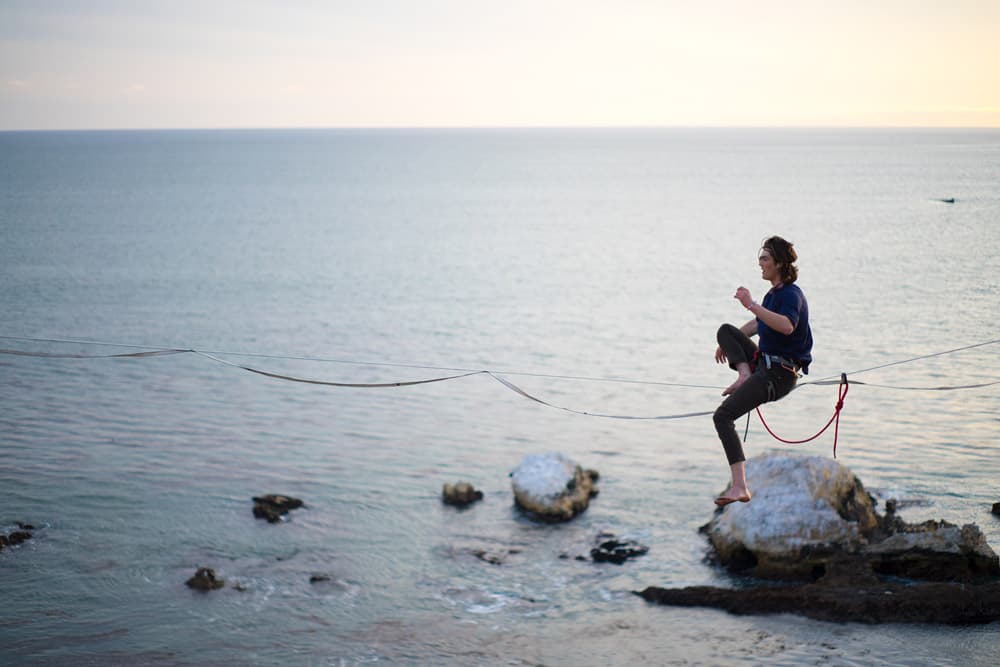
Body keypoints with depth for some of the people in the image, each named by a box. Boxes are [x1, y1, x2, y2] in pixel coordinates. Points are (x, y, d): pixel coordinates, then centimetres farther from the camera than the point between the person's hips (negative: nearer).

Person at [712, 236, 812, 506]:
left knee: (723, 416, -20)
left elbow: (787, 327, -39)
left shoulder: (791, 294, -17)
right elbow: (758, 324, 32)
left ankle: (739, 488, -26)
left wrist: (752, 304, -35)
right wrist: (728, 344, 38)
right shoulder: (773, 294, 11)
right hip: (763, 363, 9)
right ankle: (744, 375, -4)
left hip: (779, 375, -9)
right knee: (726, 329, 18)